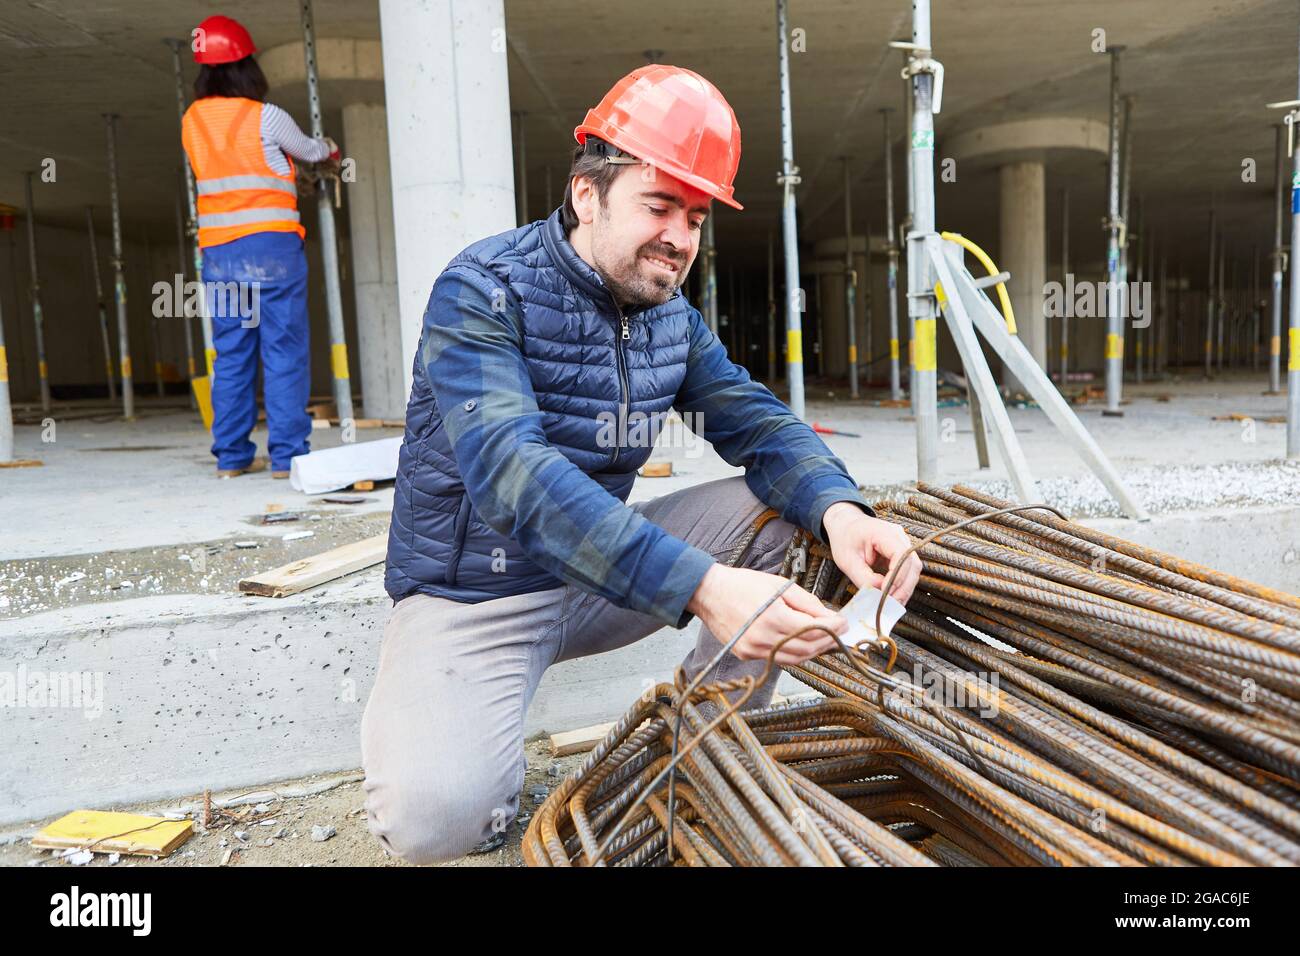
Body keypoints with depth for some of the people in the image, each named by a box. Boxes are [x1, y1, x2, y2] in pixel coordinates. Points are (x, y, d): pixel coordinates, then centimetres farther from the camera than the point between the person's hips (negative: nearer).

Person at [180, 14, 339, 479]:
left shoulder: (191, 122, 10)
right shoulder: (266, 117, -5)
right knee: (284, 351, -2)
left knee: (231, 355, 9)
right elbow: (309, 151, 12)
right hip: (271, 246, -5)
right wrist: (329, 148, 34)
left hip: (218, 251, 5)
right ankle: (287, 454, -4)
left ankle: (232, 455, 11)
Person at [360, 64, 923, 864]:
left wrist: (840, 509, -28)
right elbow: (512, 473, -34)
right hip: (477, 594, -6)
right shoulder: (484, 292, -19)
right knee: (434, 813, -30)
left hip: (601, 572, 6)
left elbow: (756, 421, -4)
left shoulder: (672, 317, 3)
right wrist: (699, 587, -45)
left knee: (788, 507, -7)